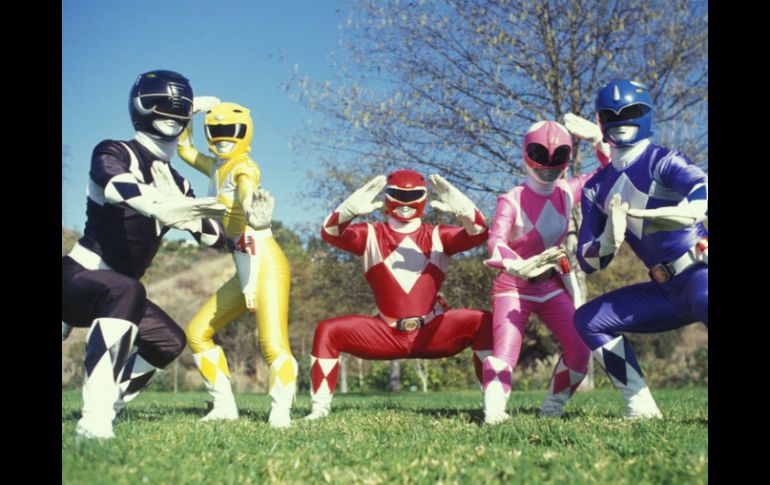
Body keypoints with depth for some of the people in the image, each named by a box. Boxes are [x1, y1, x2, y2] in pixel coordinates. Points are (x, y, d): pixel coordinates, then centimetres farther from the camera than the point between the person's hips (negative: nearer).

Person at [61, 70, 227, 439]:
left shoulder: (177, 184, 11)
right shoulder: (114, 153, -11)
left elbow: (216, 239, 9)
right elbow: (117, 186, -37)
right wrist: (160, 205, -57)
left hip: (117, 292, 9)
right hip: (77, 276, -8)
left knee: (170, 340, 3)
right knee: (126, 291, -37)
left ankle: (104, 410, 9)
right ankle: (94, 418, -41)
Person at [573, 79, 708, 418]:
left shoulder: (662, 161, -7)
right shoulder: (596, 188, 9)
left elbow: (703, 191, -28)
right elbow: (589, 263, 6)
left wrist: (650, 216, -40)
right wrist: (611, 238, -14)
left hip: (699, 272, -7)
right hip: (666, 289, 7)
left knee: (703, 299, -39)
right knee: (588, 320, 5)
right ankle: (642, 411, 4)